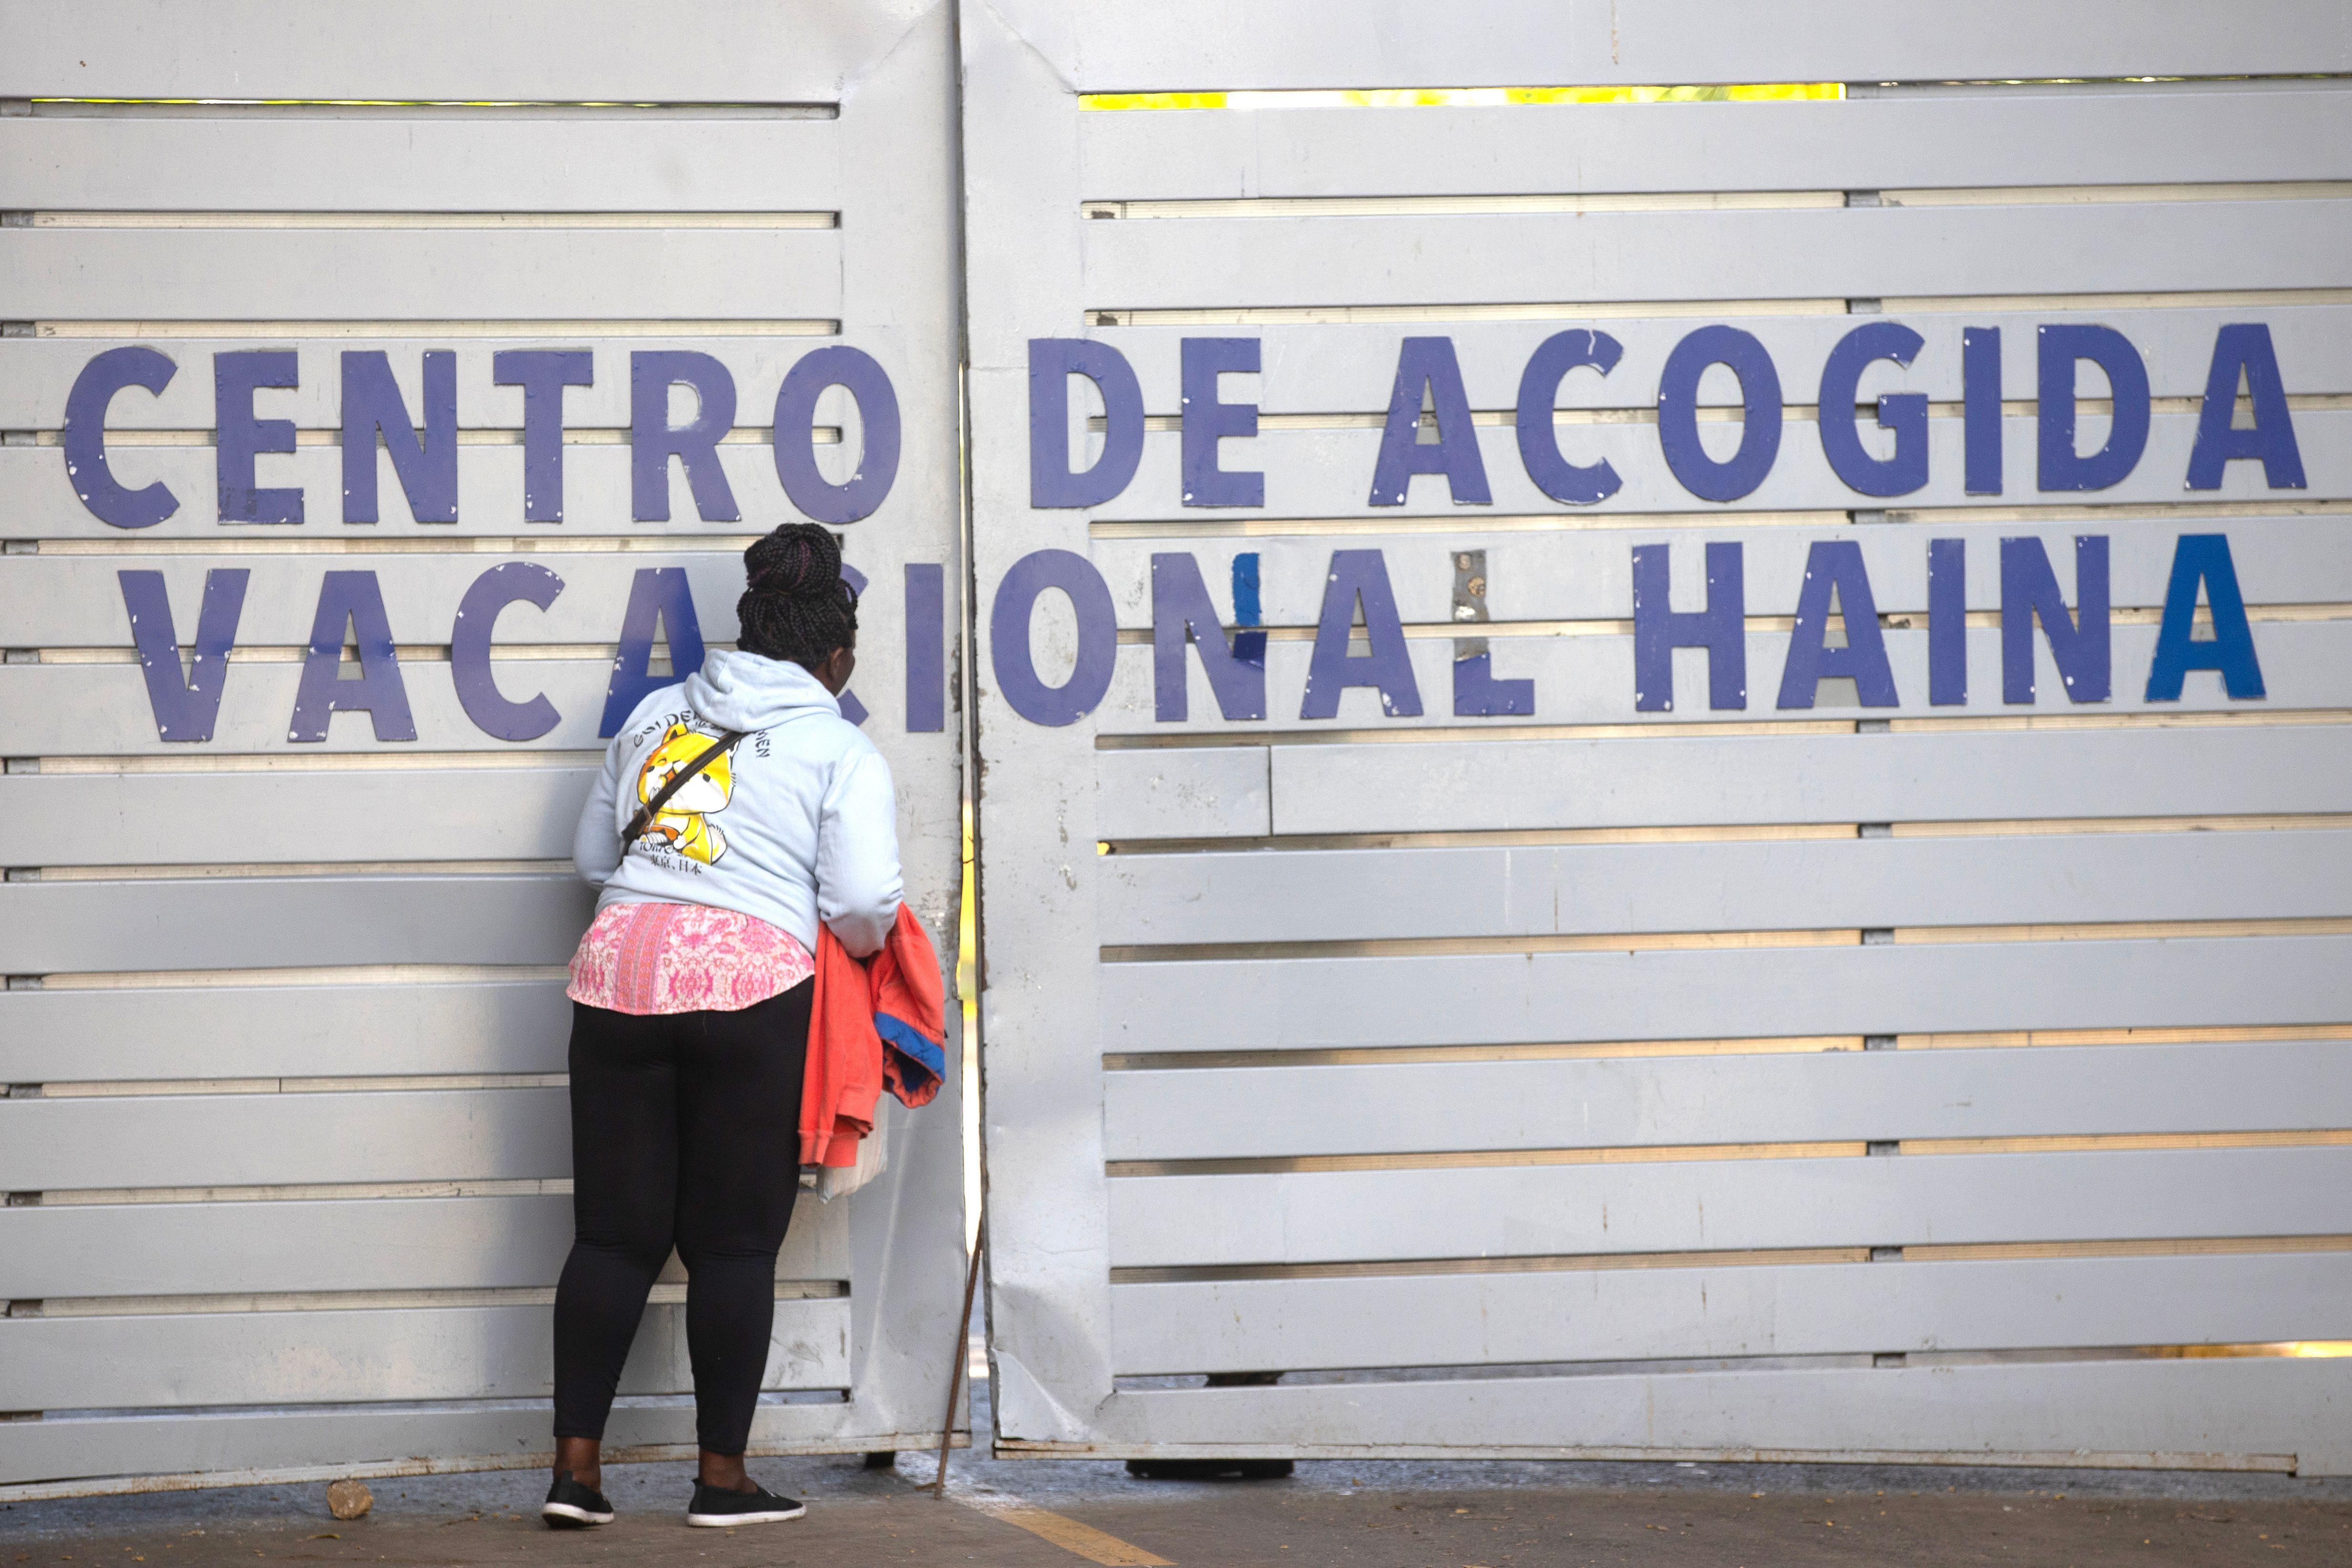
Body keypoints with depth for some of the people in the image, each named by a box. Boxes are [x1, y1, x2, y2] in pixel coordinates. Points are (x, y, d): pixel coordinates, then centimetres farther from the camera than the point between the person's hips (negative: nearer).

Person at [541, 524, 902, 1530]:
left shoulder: (654, 717, 17)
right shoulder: (843, 753, 4)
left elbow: (590, 853, 23)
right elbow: (863, 906, -5)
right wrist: (860, 946, 17)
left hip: (620, 968, 4)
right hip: (752, 988, -4)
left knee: (613, 1231, 7)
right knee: (734, 1241, 4)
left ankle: (575, 1466, 2)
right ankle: (722, 1475, 5)